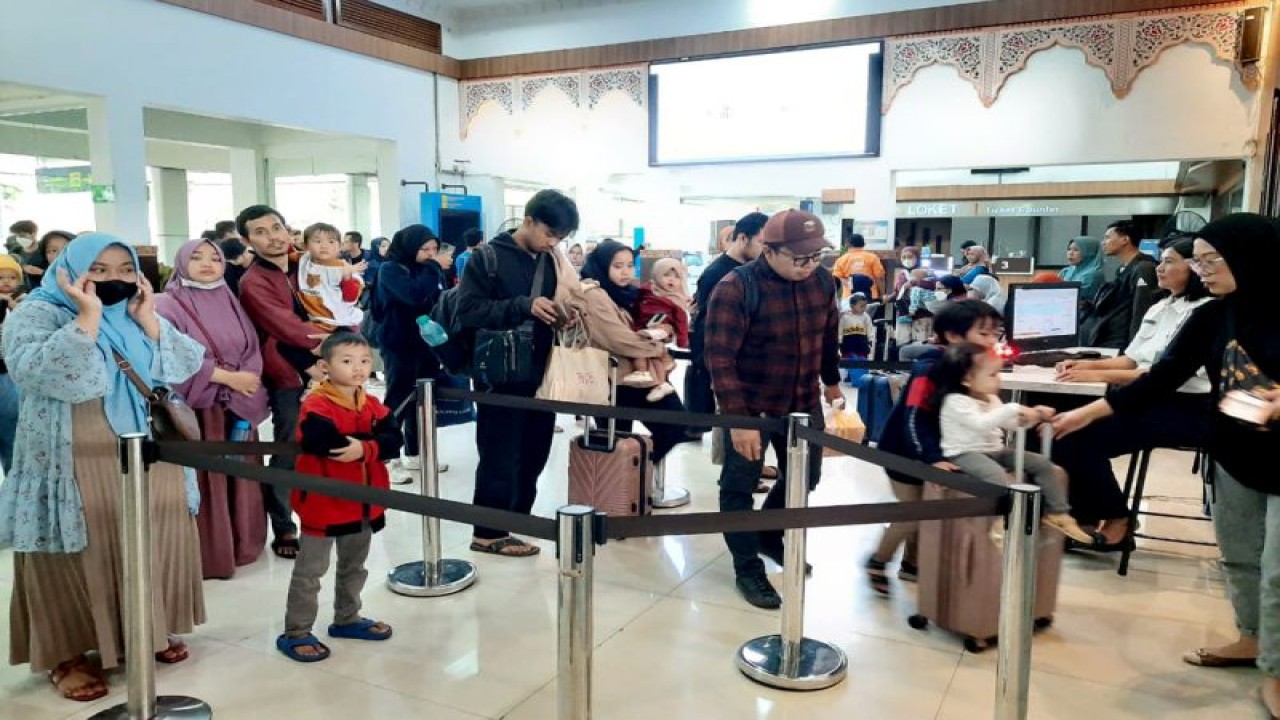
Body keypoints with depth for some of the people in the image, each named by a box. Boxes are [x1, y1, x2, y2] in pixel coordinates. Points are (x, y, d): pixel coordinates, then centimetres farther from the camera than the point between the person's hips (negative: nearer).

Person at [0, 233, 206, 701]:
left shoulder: (142, 314, 10)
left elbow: (185, 368, -1)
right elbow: (43, 374, -23)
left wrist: (147, 320, -11)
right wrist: (89, 315, -23)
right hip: (78, 466, -4)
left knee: (150, 545, 11)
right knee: (81, 553, 1)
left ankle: (151, 629, 27)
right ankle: (67, 652, 16)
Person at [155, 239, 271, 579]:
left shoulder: (230, 302, 12)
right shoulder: (168, 305, -5)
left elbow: (252, 350, 5)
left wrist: (244, 394, -11)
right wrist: (229, 378, -16)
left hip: (238, 410, 5)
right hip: (195, 411, -5)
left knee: (237, 480, 10)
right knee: (205, 484, -1)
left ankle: (238, 546, 24)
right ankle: (207, 555, 10)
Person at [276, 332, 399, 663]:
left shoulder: (373, 405, 4)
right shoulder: (316, 406, -17)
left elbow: (393, 440, -9)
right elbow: (327, 442, -34)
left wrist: (363, 448, -28)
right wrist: (372, 438, -23)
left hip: (363, 503, 7)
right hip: (325, 502, -7)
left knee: (354, 567, 21)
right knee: (310, 570, 3)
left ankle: (347, 619, 38)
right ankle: (295, 633, 15)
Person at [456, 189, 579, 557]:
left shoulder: (553, 261, 9)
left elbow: (566, 303, 20)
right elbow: (467, 309, -16)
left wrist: (566, 314, -4)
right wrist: (524, 306, -24)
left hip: (541, 375, 6)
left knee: (532, 456, 12)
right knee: (500, 459, 1)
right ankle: (488, 533, 14)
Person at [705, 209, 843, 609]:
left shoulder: (822, 281, -4)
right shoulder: (735, 288, -22)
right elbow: (720, 357, -25)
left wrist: (831, 381, 23)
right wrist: (737, 418, -30)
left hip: (803, 401, 6)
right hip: (749, 406, -5)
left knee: (805, 476, 18)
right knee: (740, 486, 4)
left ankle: (768, 536, 43)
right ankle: (748, 569, 22)